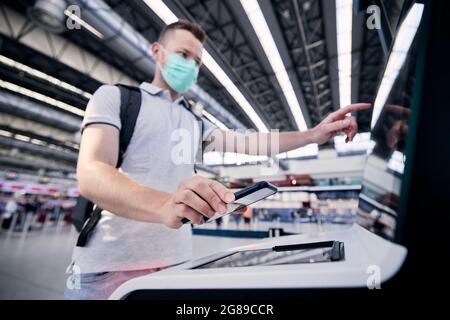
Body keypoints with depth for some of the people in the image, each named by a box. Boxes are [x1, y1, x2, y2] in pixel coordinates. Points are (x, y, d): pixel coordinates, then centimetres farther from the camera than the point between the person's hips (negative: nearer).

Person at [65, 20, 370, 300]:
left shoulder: (195, 121, 14)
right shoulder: (115, 97, -3)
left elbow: (248, 142, 5)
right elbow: (91, 174, -18)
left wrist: (313, 135, -7)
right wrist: (165, 206, -38)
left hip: (176, 262, 5)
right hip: (109, 265, -4)